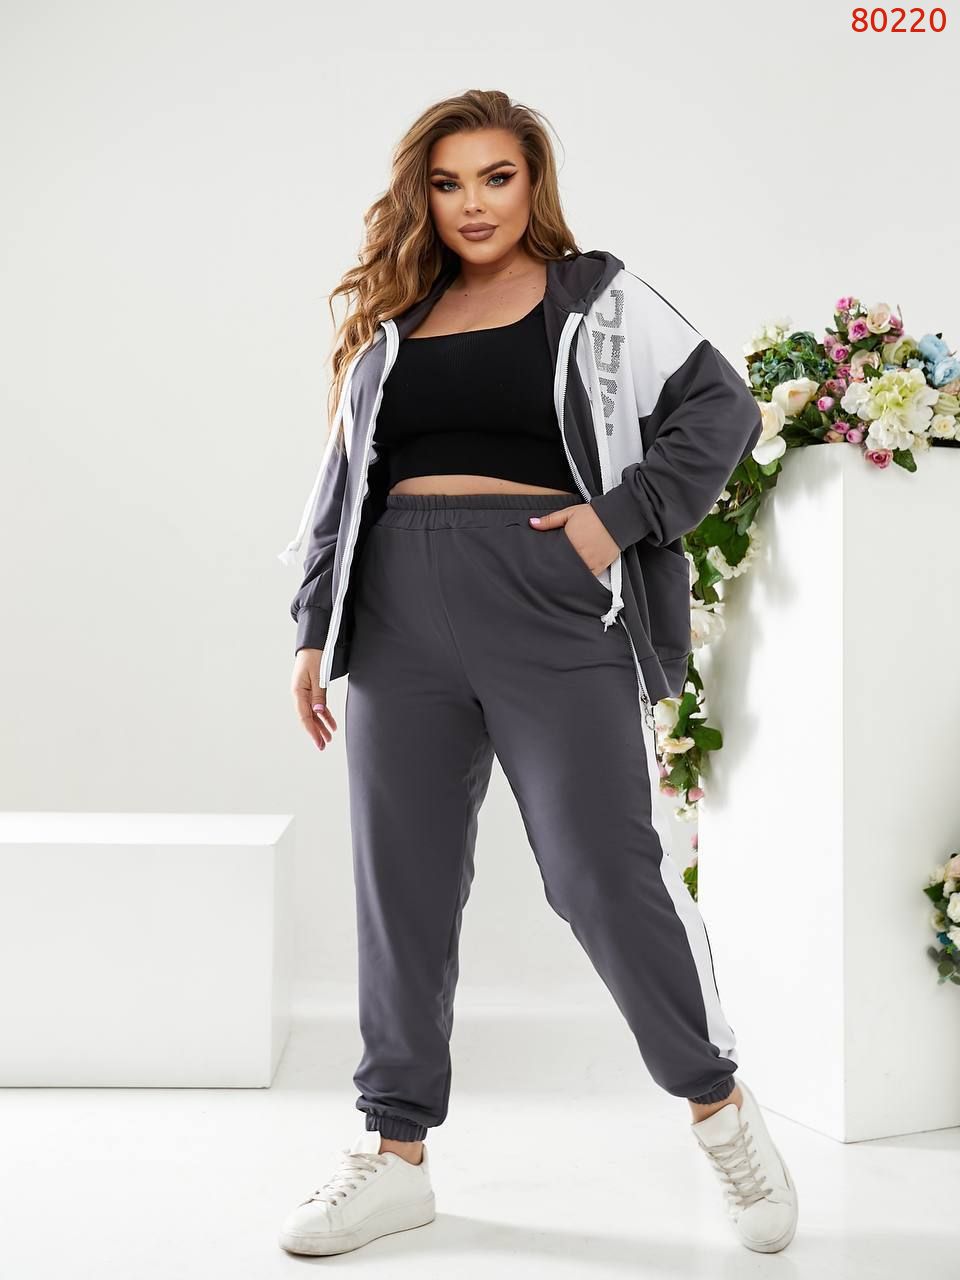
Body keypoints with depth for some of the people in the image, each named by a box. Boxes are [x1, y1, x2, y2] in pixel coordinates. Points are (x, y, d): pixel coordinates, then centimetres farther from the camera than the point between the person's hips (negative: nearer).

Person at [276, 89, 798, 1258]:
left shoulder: (597, 299, 7)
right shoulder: (390, 324, 18)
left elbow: (721, 409, 0)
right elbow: (345, 480, 19)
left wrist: (621, 514, -12)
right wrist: (316, 629, 13)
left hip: (551, 610, -4)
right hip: (402, 622, 4)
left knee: (605, 871, -5)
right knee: (400, 886, 5)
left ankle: (718, 1104, 17)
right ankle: (397, 1152, 17)